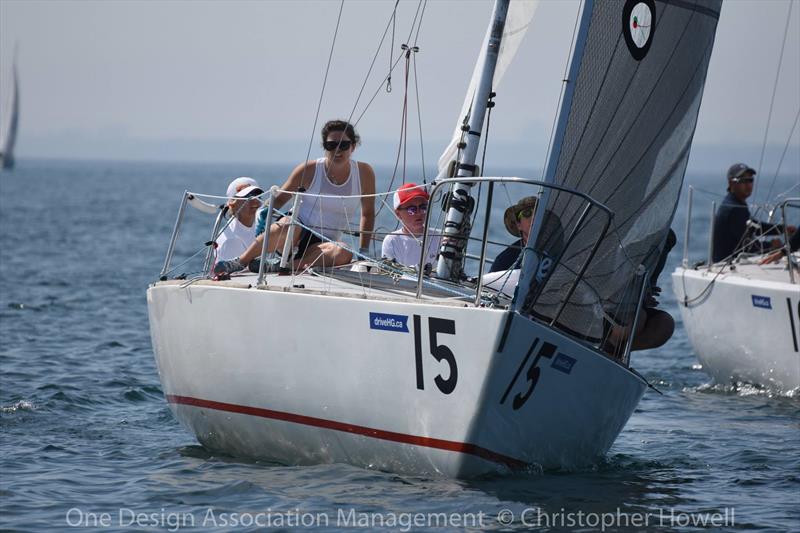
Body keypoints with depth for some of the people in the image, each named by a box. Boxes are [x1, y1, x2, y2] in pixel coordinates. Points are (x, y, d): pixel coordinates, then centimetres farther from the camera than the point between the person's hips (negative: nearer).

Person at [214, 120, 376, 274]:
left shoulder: (364, 173, 2)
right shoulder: (309, 170, -1)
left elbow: (367, 213, 13)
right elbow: (279, 198, 8)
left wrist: (363, 251, 8)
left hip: (324, 243, 2)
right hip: (297, 233, -2)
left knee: (344, 254, -37)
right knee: (287, 225, -41)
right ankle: (239, 263, -28)